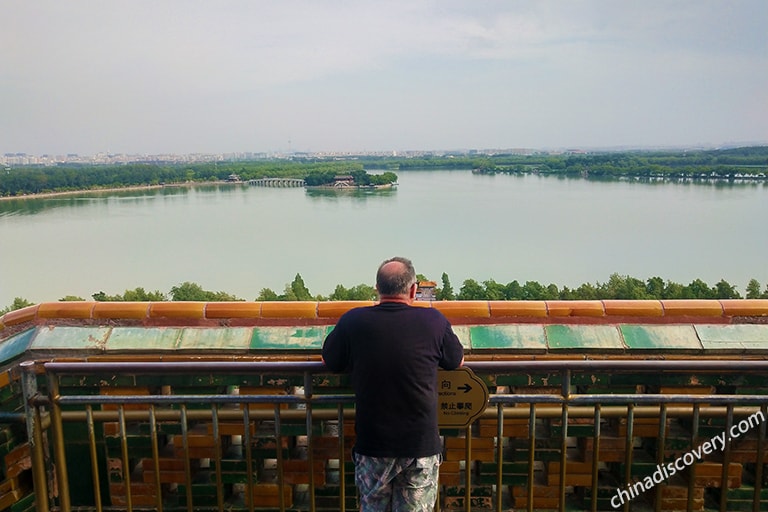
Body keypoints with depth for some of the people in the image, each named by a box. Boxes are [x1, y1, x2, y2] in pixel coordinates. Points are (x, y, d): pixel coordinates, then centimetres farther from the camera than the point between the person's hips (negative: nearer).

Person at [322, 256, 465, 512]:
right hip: (421, 445, 0)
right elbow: (457, 361, 9)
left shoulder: (352, 321, -9)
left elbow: (329, 360, 9)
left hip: (372, 445, 1)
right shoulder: (434, 321, -9)